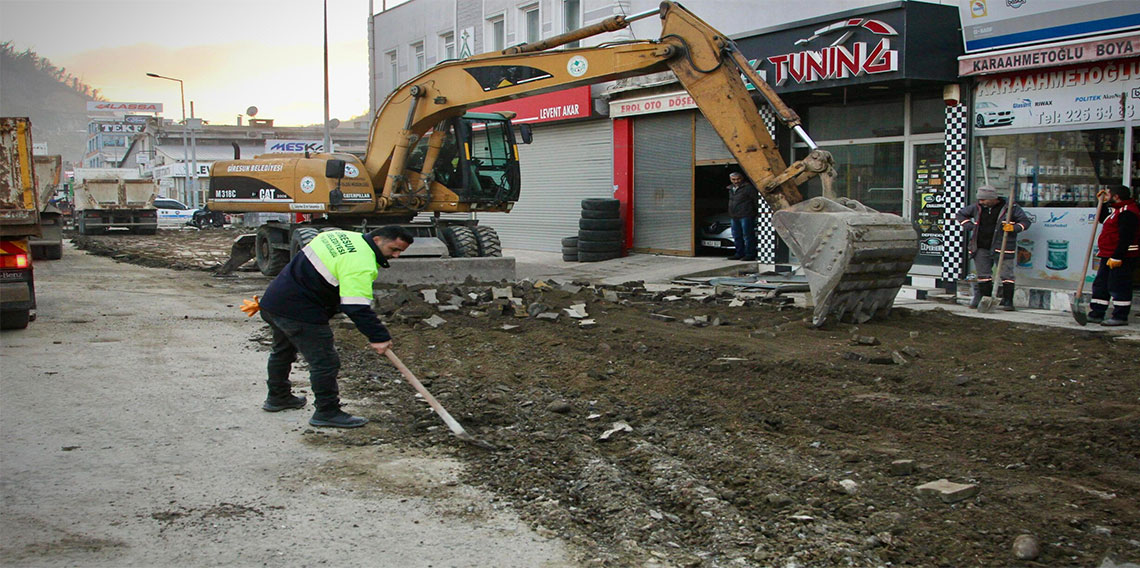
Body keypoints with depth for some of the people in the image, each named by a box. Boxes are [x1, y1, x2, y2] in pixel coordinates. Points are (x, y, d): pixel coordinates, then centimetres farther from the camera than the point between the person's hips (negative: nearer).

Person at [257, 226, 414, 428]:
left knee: (283, 350, 28)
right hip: (299, 312, -11)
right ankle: (327, 412, 3)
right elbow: (357, 308, -27)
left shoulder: (344, 237, 10)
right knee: (325, 362, -5)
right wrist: (379, 336, -23)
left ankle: (277, 397, 46)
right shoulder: (361, 265, -21)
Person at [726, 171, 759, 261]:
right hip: (734, 217, 9)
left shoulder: (748, 187, -8)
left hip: (746, 216, -9)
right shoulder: (731, 189, 18)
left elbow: (756, 199, -9)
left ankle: (750, 255, -6)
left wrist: (756, 211, -11)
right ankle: (739, 254, 20)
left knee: (748, 236, -8)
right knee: (737, 236, 12)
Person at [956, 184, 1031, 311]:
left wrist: (1014, 228, -18)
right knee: (983, 274, 10)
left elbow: (1025, 221, 1)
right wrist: (970, 226, 5)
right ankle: (984, 298, 21)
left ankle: (1008, 301, 1)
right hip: (981, 248, 4)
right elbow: (961, 214, 19)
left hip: (1002, 247, -4)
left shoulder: (1011, 208, -4)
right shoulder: (977, 207, 6)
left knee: (1006, 274, -4)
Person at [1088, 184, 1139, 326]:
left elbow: (1125, 237, -24)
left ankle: (1120, 317, -1)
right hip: (1109, 256, 11)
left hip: (1122, 256, -11)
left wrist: (1117, 257, -26)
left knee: (1118, 287, -6)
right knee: (1100, 284, 13)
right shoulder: (1116, 209, 15)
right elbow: (1103, 219, 33)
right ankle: (1096, 314, 18)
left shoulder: (1127, 212, -18)